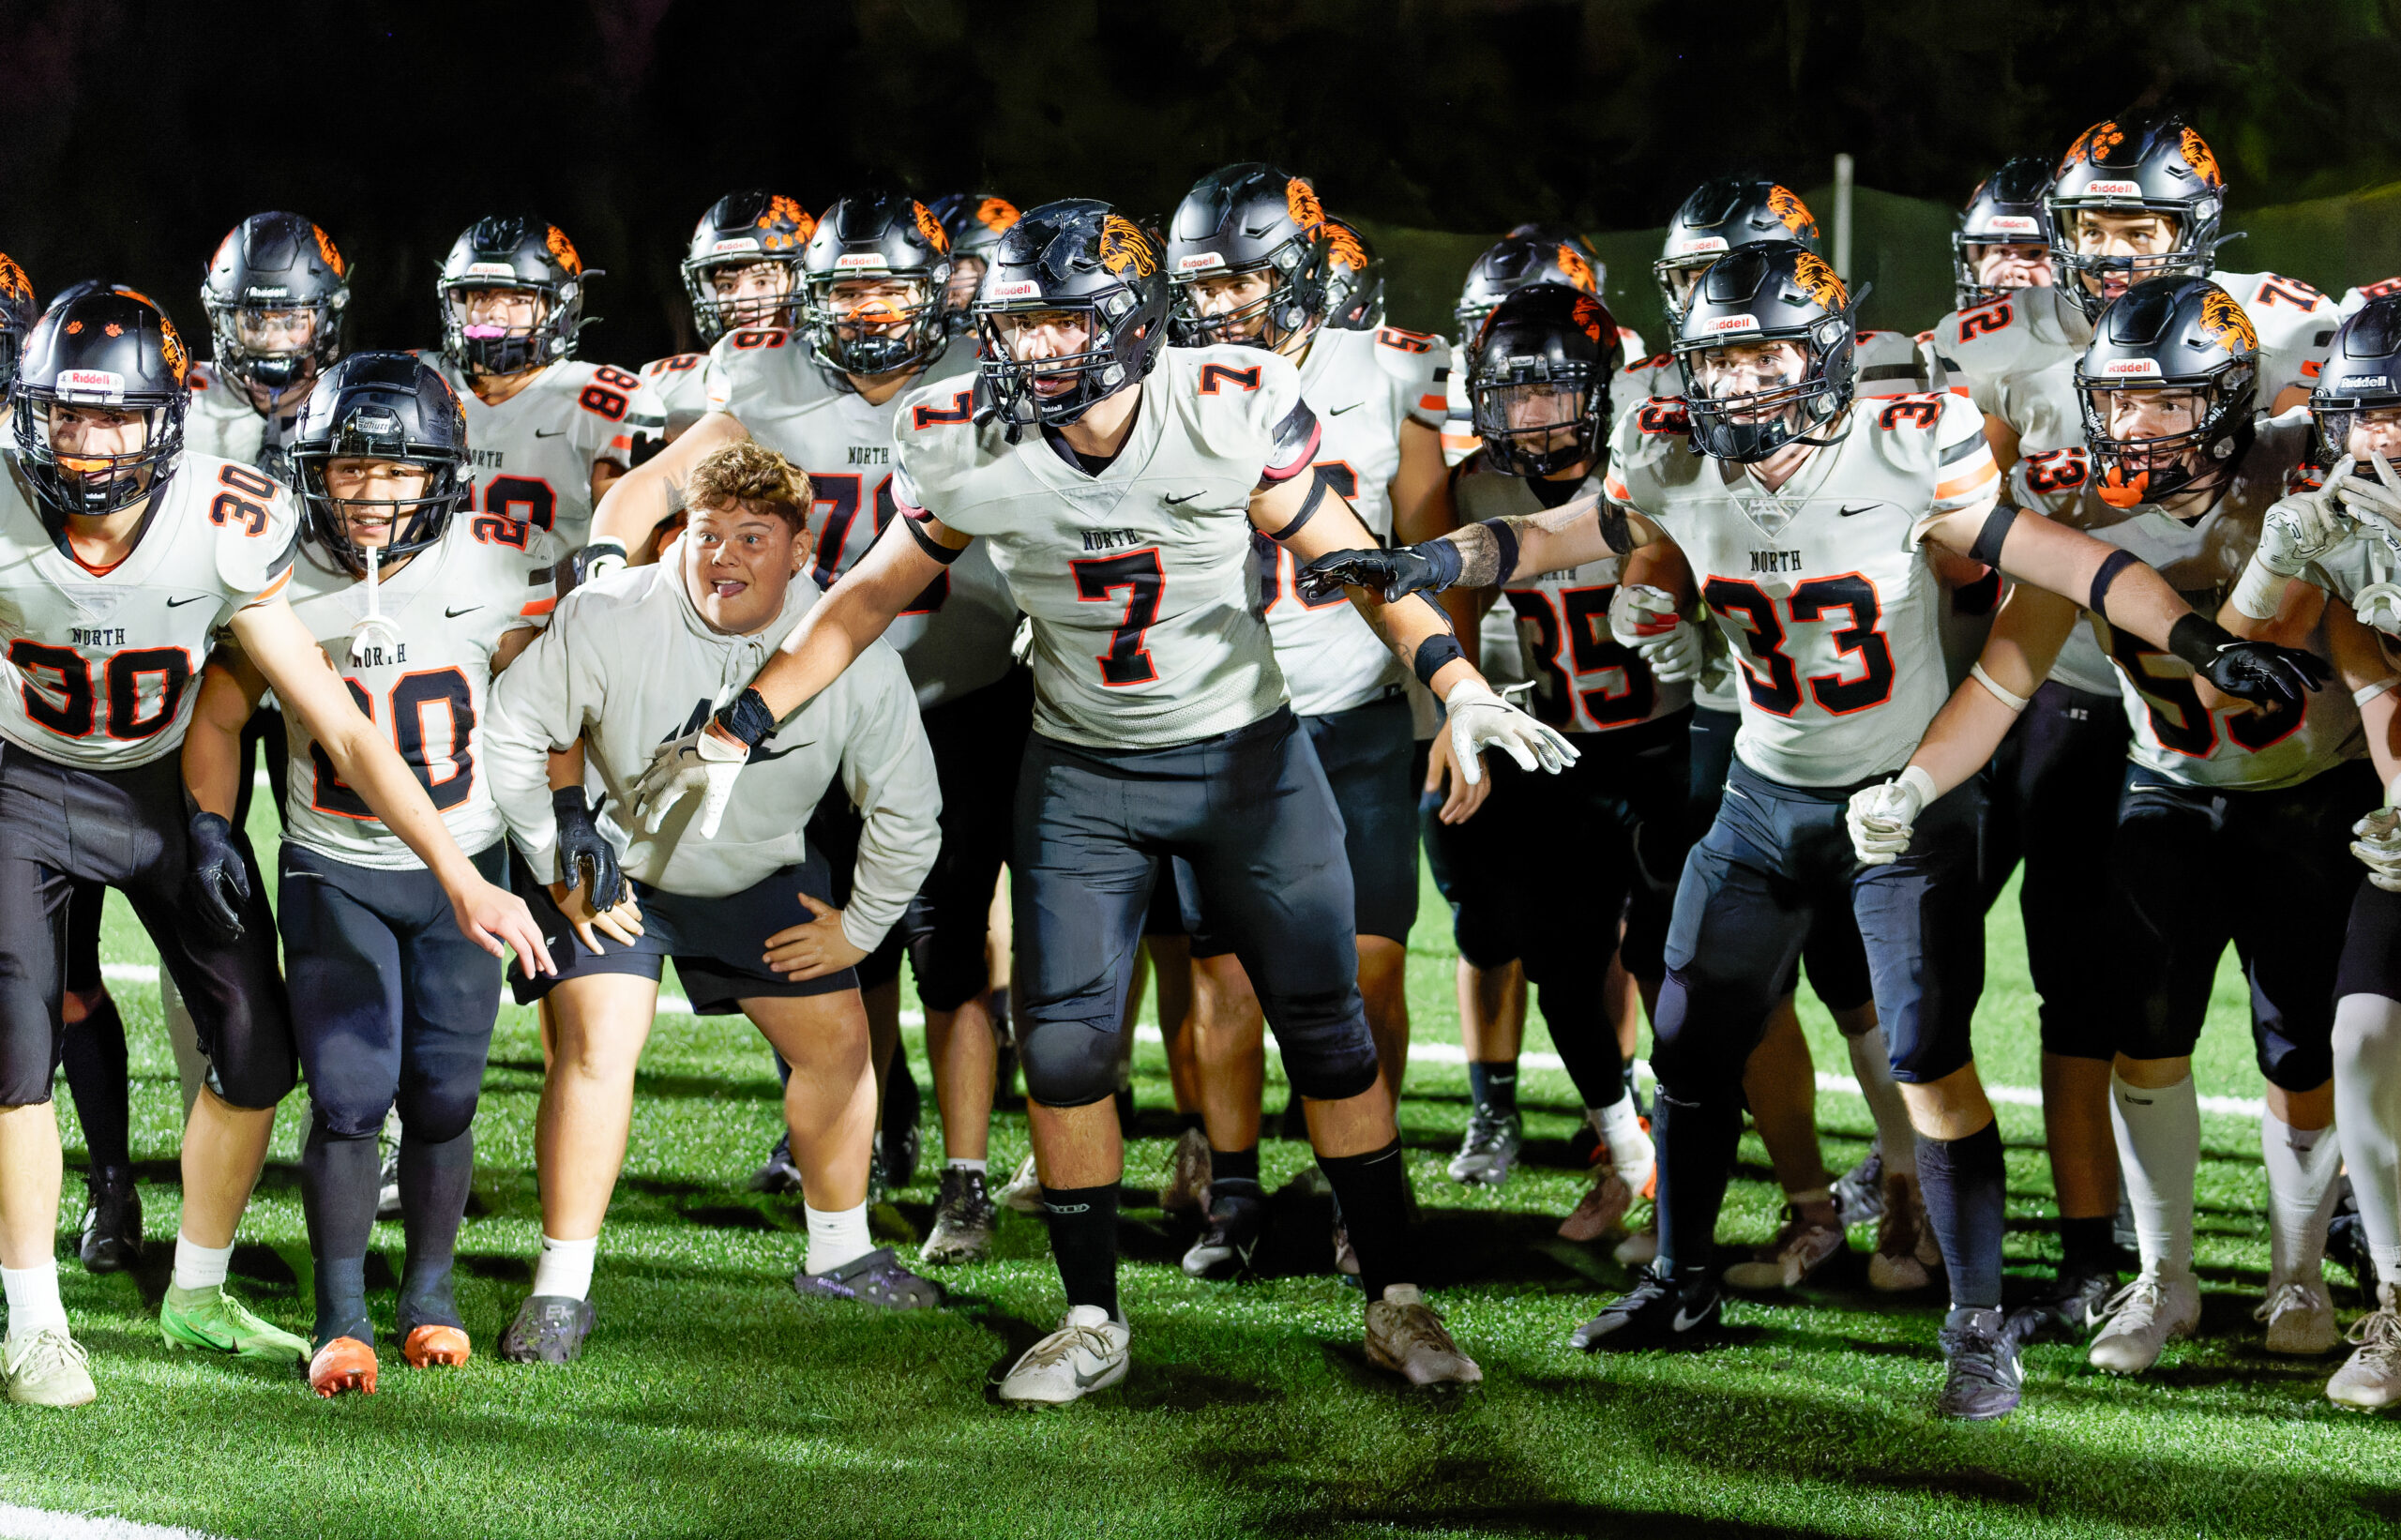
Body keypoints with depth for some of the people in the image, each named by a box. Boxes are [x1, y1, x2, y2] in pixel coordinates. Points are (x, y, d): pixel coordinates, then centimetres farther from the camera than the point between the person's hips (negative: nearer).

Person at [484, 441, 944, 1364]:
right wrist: (563, 873, -12)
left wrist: (858, 929, -1)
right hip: (614, 866, -3)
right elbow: (512, 734, -16)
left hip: (761, 875, 4)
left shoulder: (854, 656, -20)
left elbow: (905, 810, -6)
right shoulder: (608, 621, -28)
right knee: (596, 1045, -19)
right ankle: (561, 1291, -11)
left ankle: (839, 1253, 30)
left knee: (837, 1041, 7)